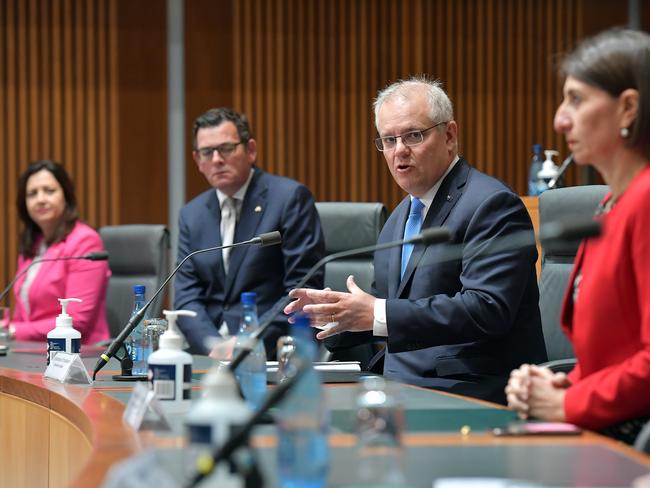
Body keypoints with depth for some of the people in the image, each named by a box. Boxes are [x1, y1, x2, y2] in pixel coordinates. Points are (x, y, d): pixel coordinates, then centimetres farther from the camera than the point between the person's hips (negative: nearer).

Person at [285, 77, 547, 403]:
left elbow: (486, 309, -23)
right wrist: (336, 312, 2)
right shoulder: (401, 217, 19)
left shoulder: (491, 205, -11)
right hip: (404, 386, 8)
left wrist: (378, 314, -26)